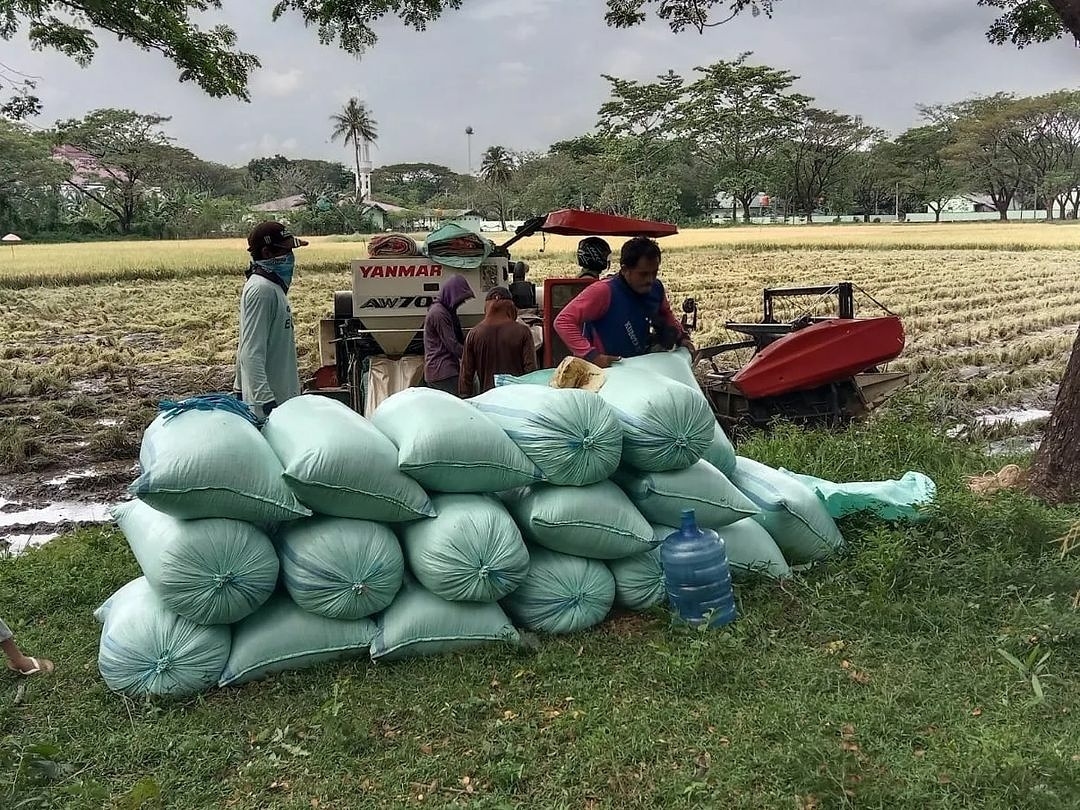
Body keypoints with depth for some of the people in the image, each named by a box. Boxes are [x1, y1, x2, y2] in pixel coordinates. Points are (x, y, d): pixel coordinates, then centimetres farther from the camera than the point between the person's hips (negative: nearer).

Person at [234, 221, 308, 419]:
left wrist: (240, 386, 25)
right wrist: (266, 401, -29)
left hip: (282, 395, 10)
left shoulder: (272, 286, 12)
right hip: (271, 400, -10)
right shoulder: (261, 290, -17)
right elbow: (252, 353, -23)